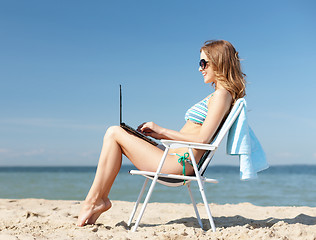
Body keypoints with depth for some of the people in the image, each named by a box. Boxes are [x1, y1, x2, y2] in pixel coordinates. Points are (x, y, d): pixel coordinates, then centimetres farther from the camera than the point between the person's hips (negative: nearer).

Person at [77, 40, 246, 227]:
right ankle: (101, 199, 4)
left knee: (115, 133, -8)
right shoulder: (217, 95, 20)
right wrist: (158, 135, 13)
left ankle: (93, 200, -2)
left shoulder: (222, 94, -10)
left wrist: (162, 130, -10)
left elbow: (202, 139, -19)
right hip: (177, 160, 10)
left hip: (178, 163, -10)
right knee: (114, 133, 10)